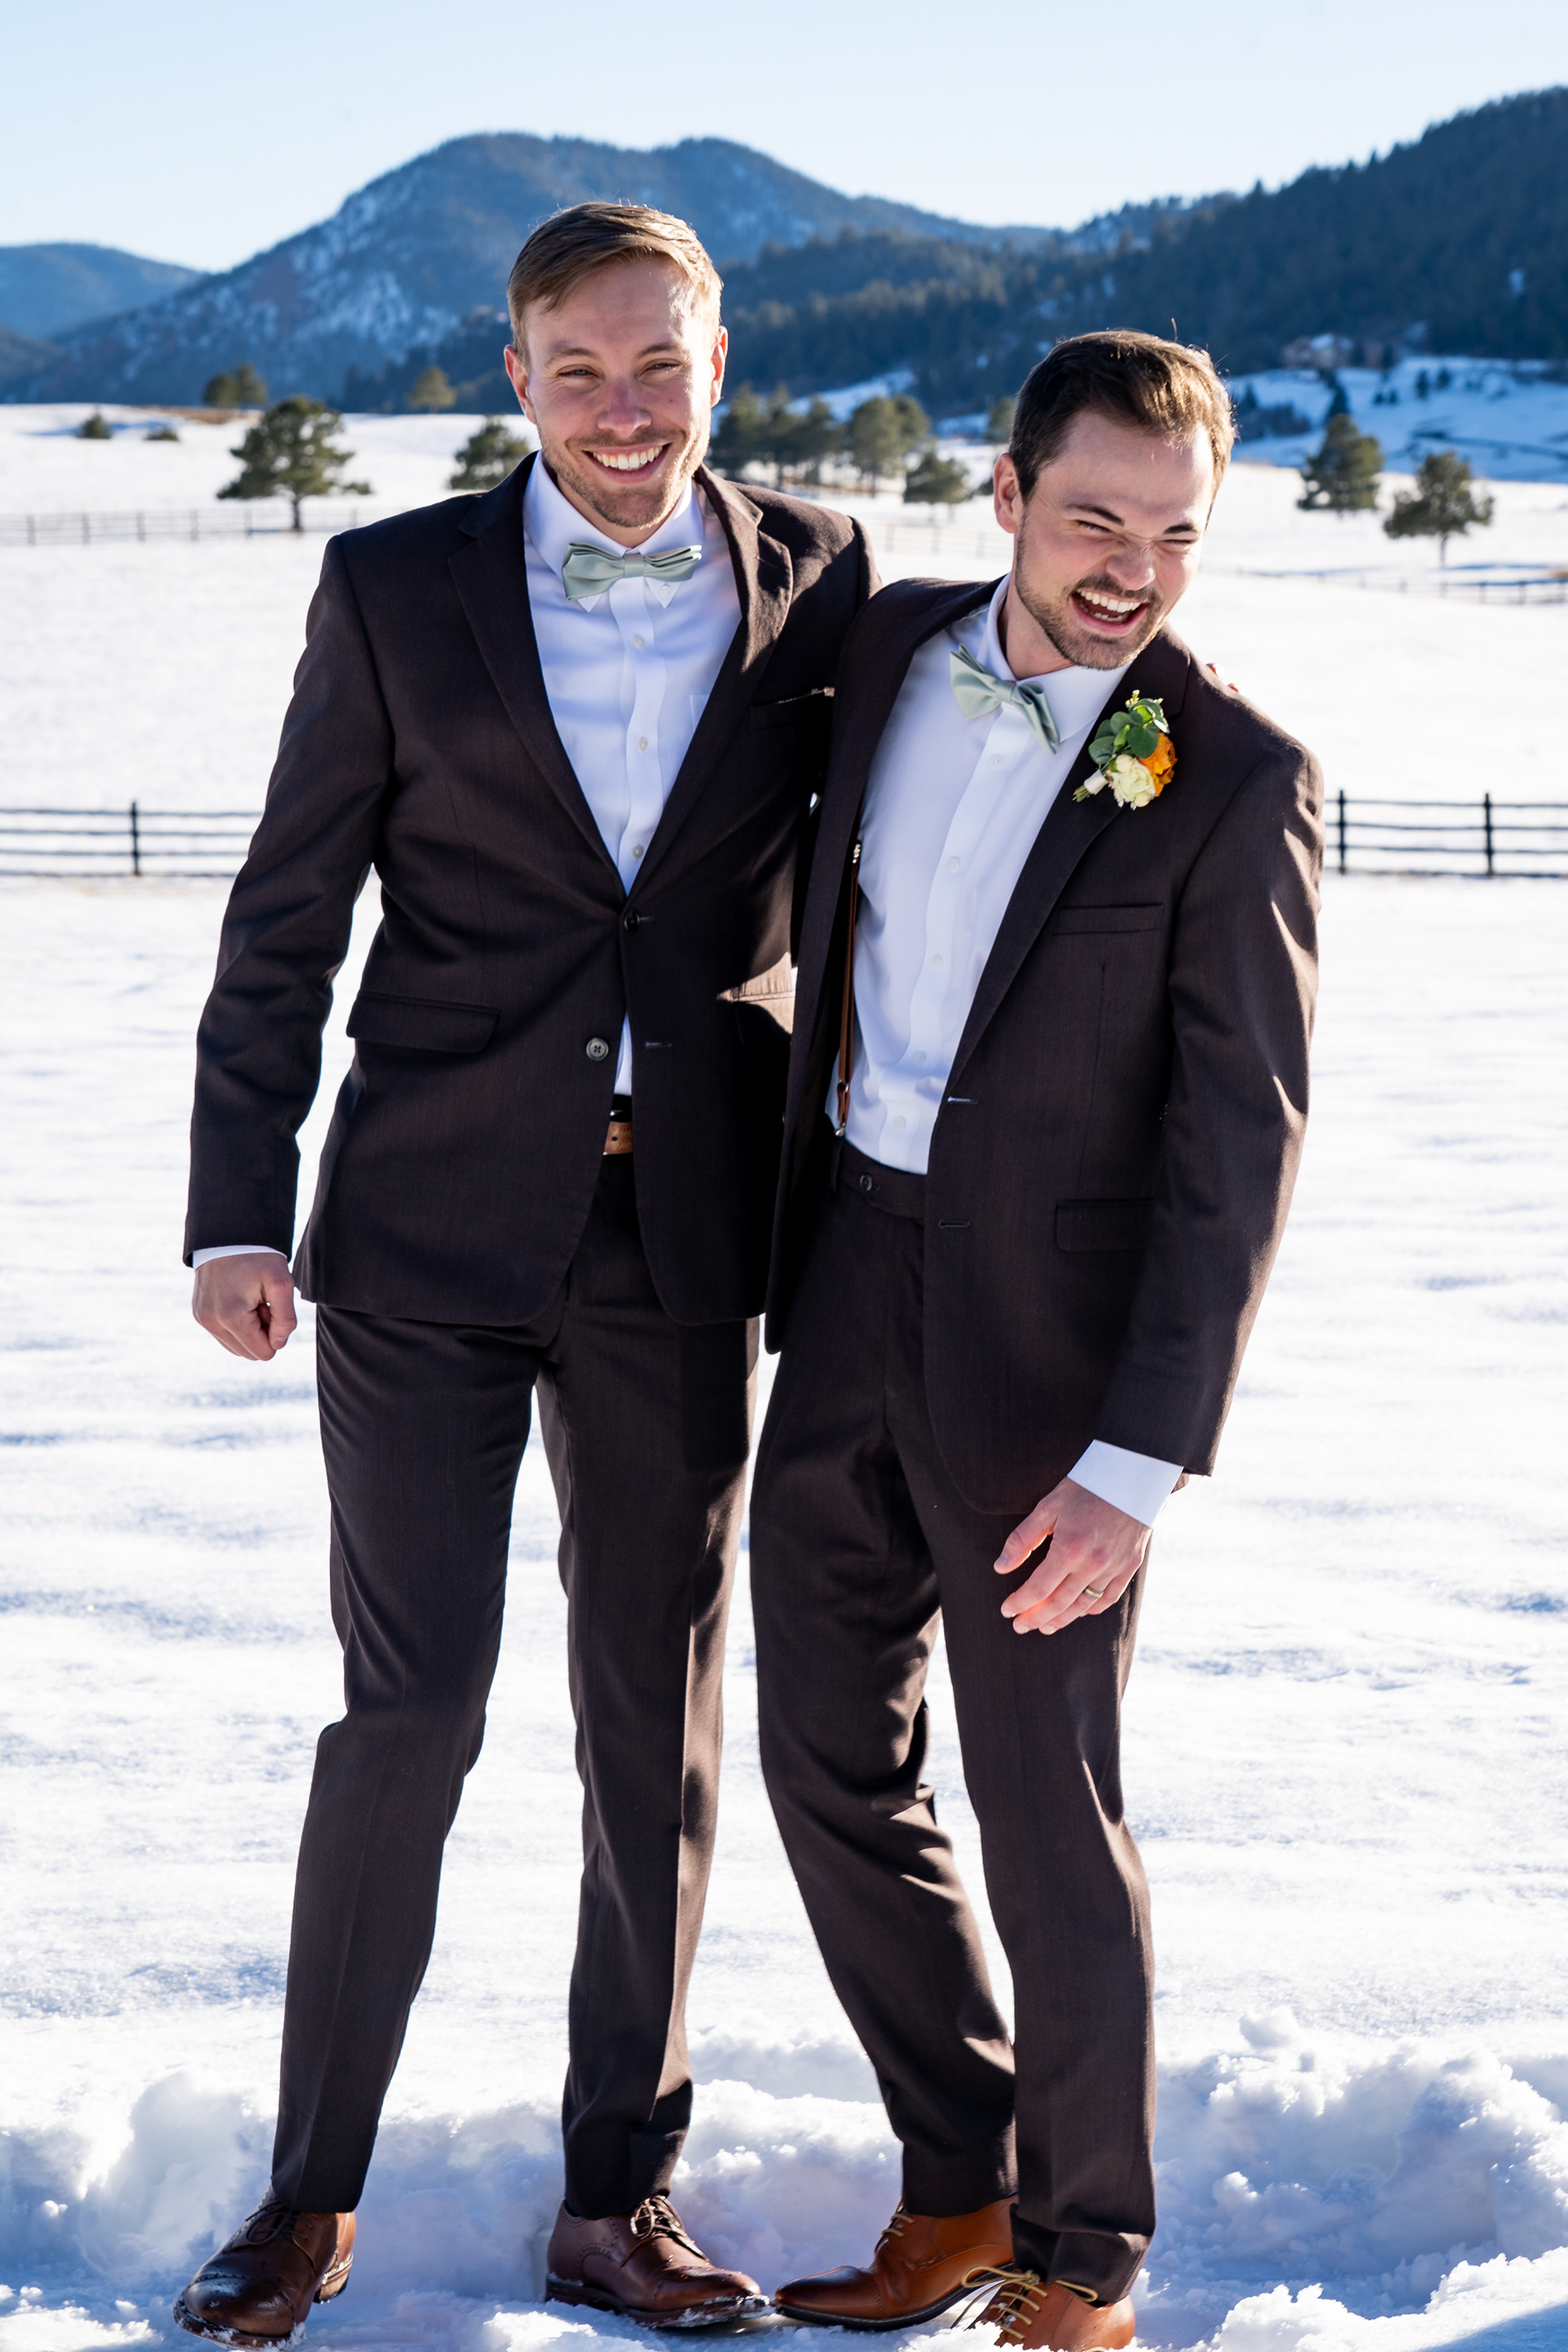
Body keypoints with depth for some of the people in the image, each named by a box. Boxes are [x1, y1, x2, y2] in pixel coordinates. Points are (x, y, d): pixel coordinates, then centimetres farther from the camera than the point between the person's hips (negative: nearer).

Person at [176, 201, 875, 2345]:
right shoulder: (396, 587, 0)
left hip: (689, 1242, 2)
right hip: (434, 1231, -2)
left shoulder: (822, 581, 3)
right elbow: (287, 921, 2)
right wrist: (237, 1208, -4)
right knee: (408, 1714, -1)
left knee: (661, 1727, 8)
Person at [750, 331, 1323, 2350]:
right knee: (833, 1768, 11)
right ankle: (958, 2190, 28)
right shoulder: (890, 650, 3)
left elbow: (1236, 1154, -15)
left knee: (1043, 1811, 0)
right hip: (846, 1280, 6)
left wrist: (1136, 1468, -19)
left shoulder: (1236, 783, -14)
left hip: (1046, 1330, -6)